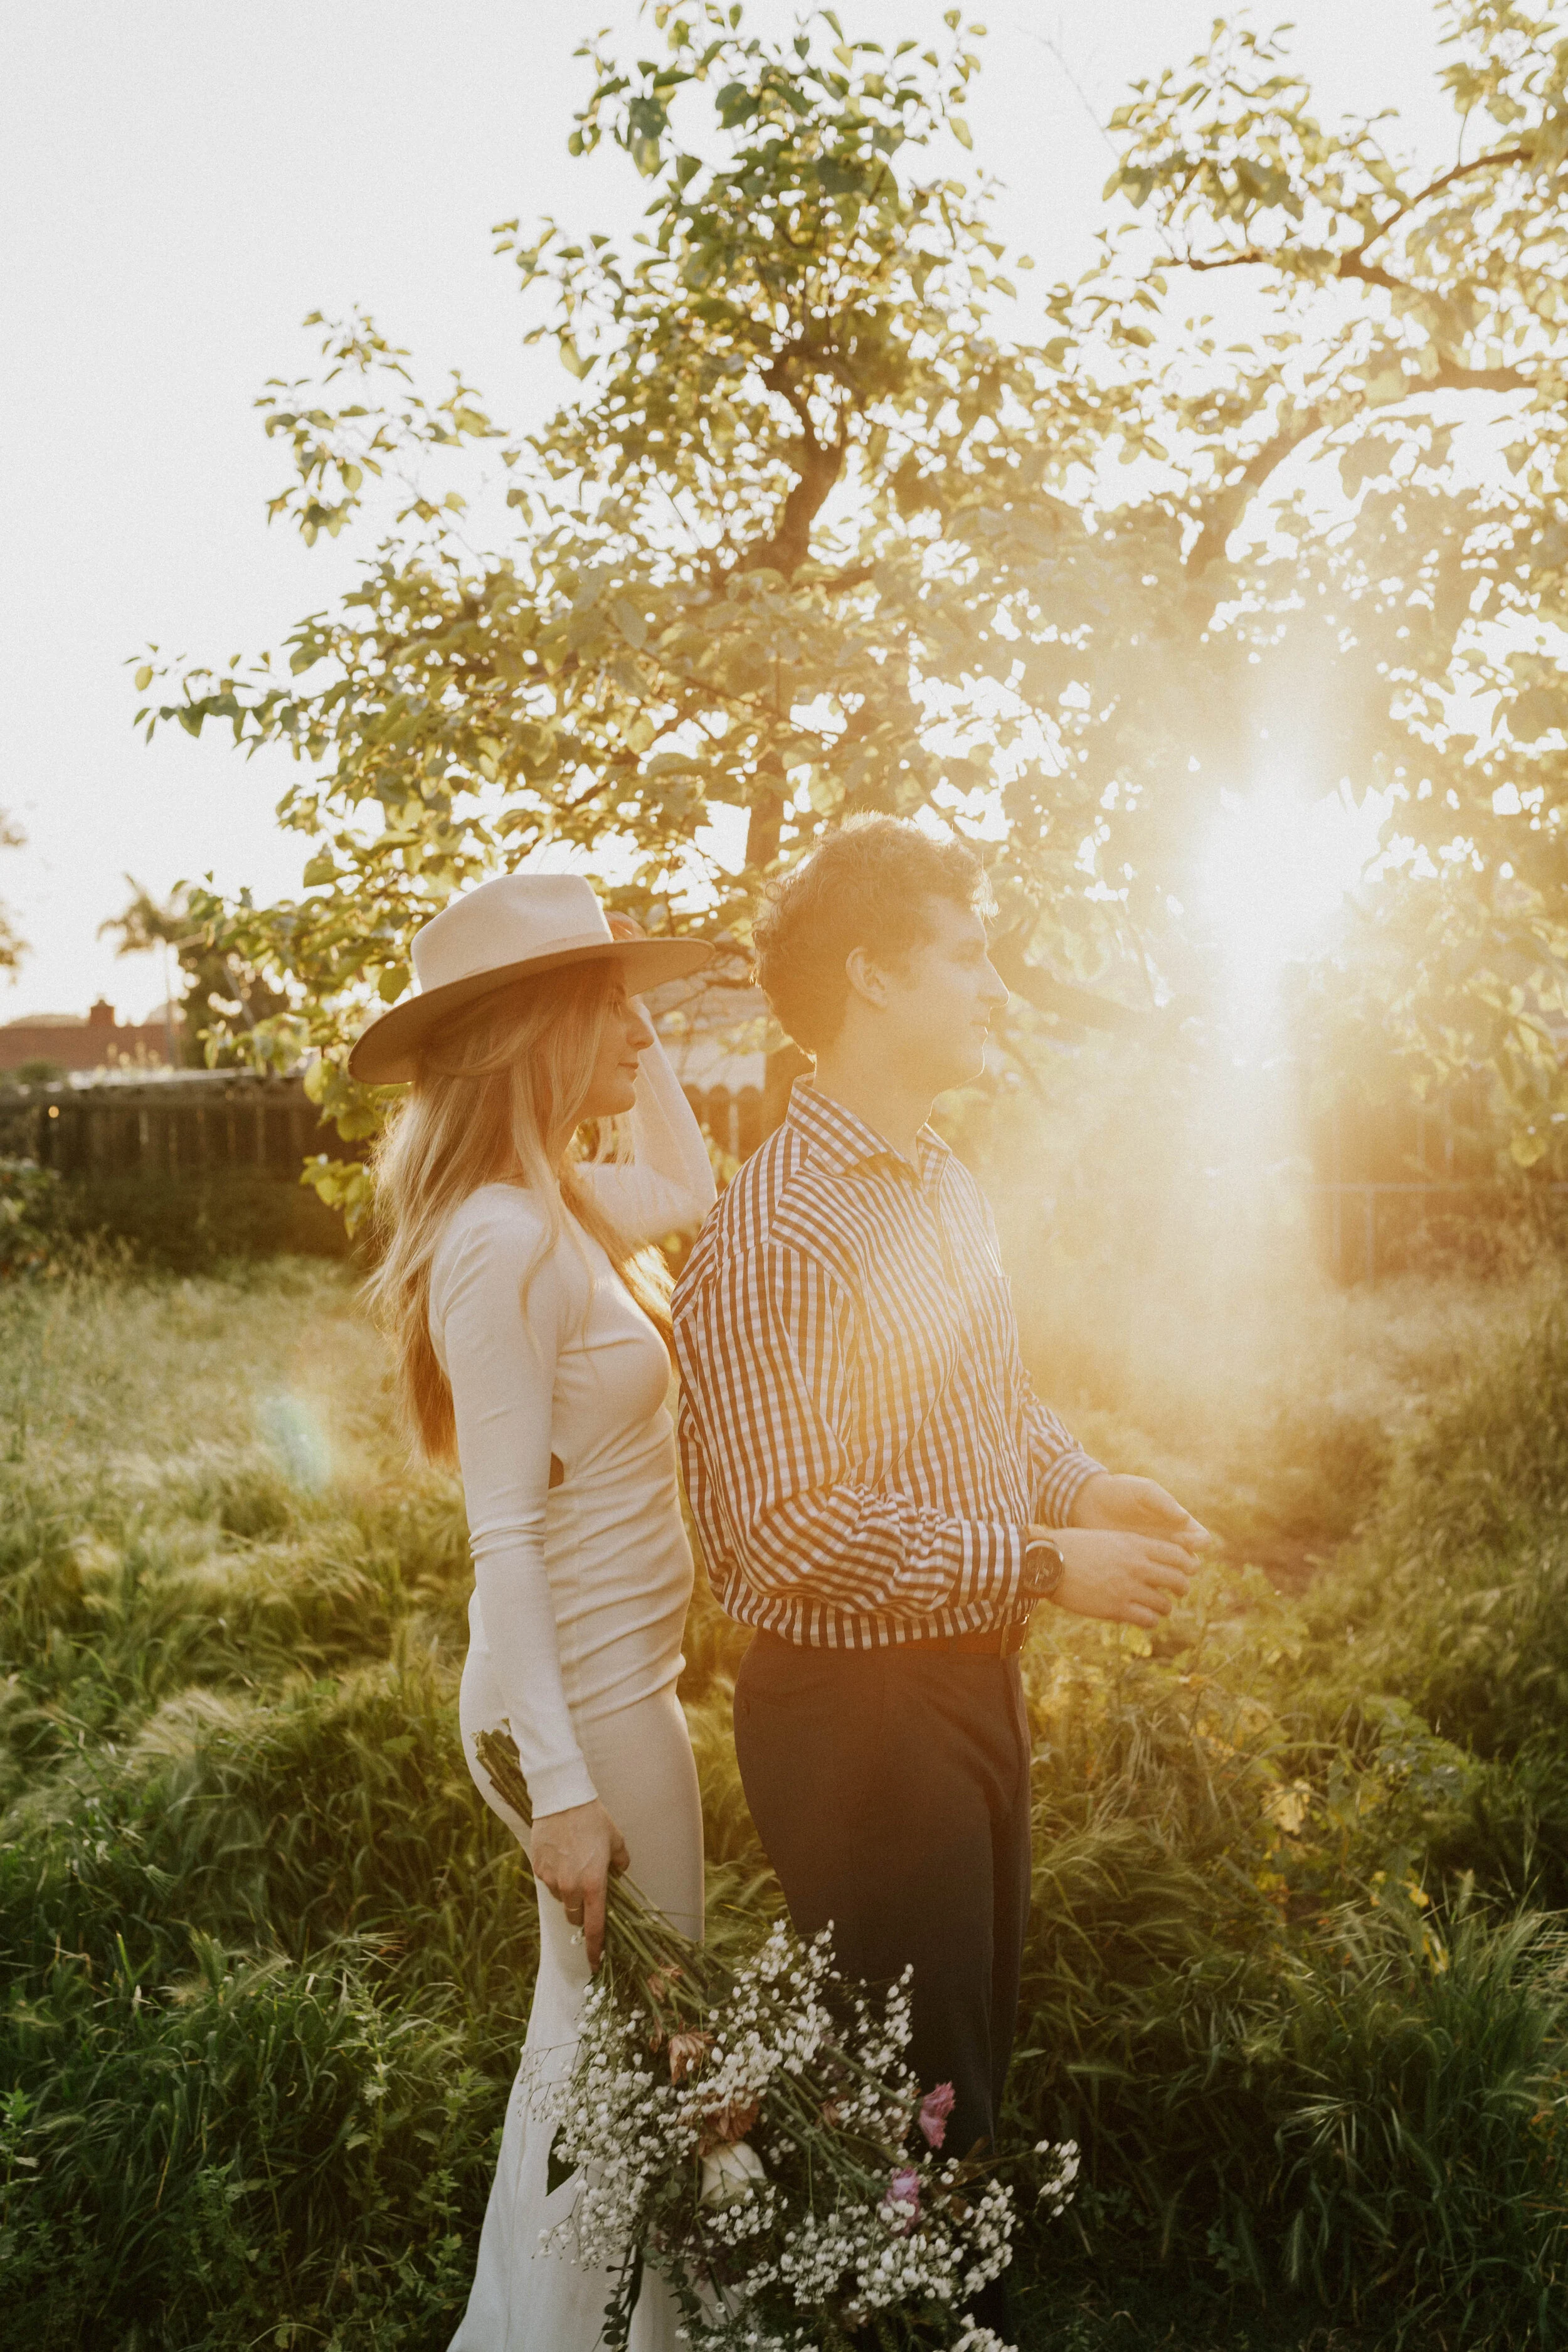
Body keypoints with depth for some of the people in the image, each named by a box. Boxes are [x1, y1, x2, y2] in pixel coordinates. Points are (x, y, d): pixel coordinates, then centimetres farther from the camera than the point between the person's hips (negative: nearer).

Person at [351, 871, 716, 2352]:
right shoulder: (503, 1247, -23)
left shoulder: (564, 1208, 5)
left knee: (596, 2027, 24)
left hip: (620, 1666, 10)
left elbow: (691, 1191, 26)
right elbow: (504, 1539, -24)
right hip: (591, 1694, -10)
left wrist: (643, 1050, 14)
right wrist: (561, 1786, -22)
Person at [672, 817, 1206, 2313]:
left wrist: (1084, 1485, 1)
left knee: (978, 2044, 22)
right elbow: (788, 1529, -26)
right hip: (859, 1703, -9)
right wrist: (1042, 1565, -21)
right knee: (907, 2093, 5)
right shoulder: (778, 1231, -22)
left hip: (972, 1681, 9)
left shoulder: (946, 1186, 9)